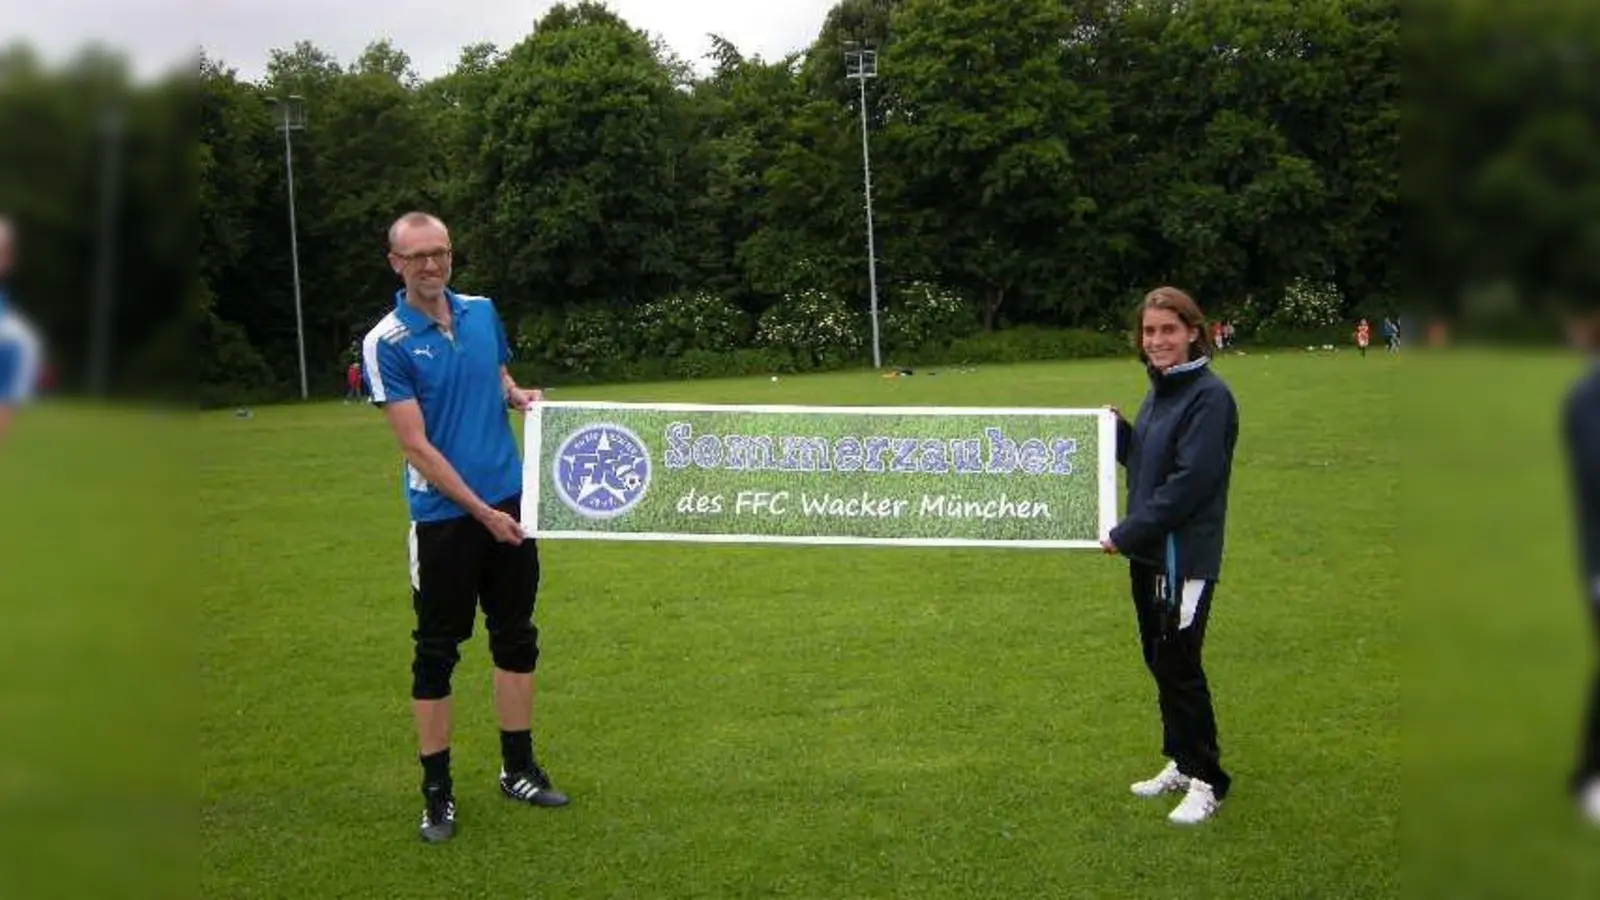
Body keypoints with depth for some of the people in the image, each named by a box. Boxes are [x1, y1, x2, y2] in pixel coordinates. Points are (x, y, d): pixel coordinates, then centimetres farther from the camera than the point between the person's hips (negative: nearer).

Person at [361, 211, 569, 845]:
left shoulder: (482, 311, 4)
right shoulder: (387, 342, -12)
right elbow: (416, 445, -15)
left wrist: (520, 396, -3)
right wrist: (481, 512, -16)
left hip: (510, 502, 5)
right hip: (444, 515, -5)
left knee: (516, 639, 12)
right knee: (436, 652, 3)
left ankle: (518, 769, 25)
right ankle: (437, 792, 13)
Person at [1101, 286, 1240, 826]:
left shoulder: (1209, 396, -15)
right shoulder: (1159, 392, 11)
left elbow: (1190, 482, -21)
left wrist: (1127, 534, -18)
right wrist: (1116, 431, 1)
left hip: (1186, 556, -8)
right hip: (1148, 554, 8)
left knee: (1178, 666, -3)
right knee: (1160, 661, 15)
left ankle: (1207, 781, 9)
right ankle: (1181, 763, 28)